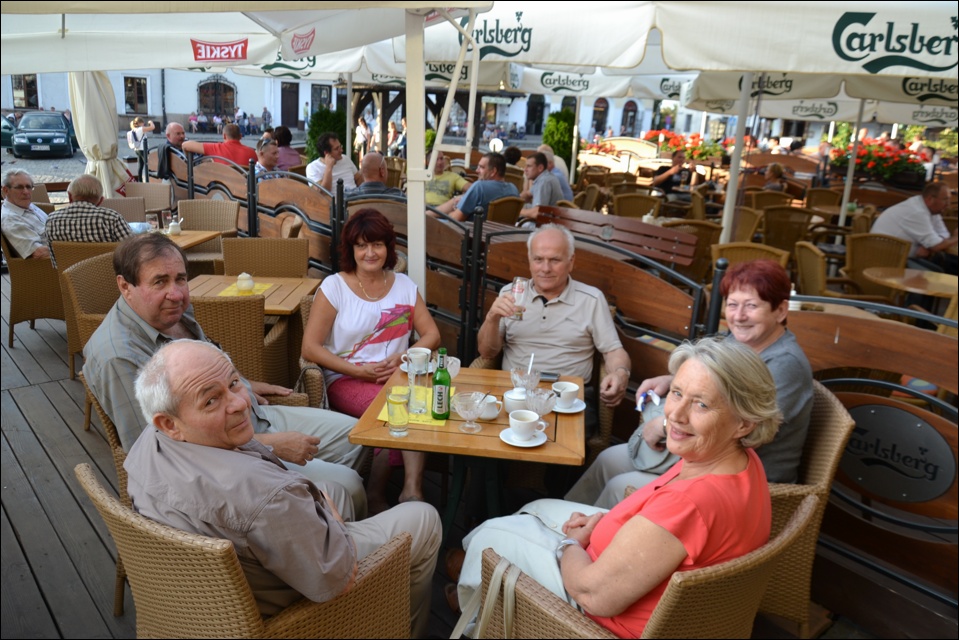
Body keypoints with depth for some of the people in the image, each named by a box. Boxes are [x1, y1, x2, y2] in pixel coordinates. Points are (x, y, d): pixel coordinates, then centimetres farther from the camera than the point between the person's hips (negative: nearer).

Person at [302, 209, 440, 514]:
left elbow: (432, 335, 11)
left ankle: (412, 488, -29)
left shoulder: (404, 285, 14)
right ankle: (374, 498, -16)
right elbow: (310, 348, -3)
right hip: (346, 380, -2)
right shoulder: (334, 287, 3)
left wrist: (403, 358, -10)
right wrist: (358, 370, -13)